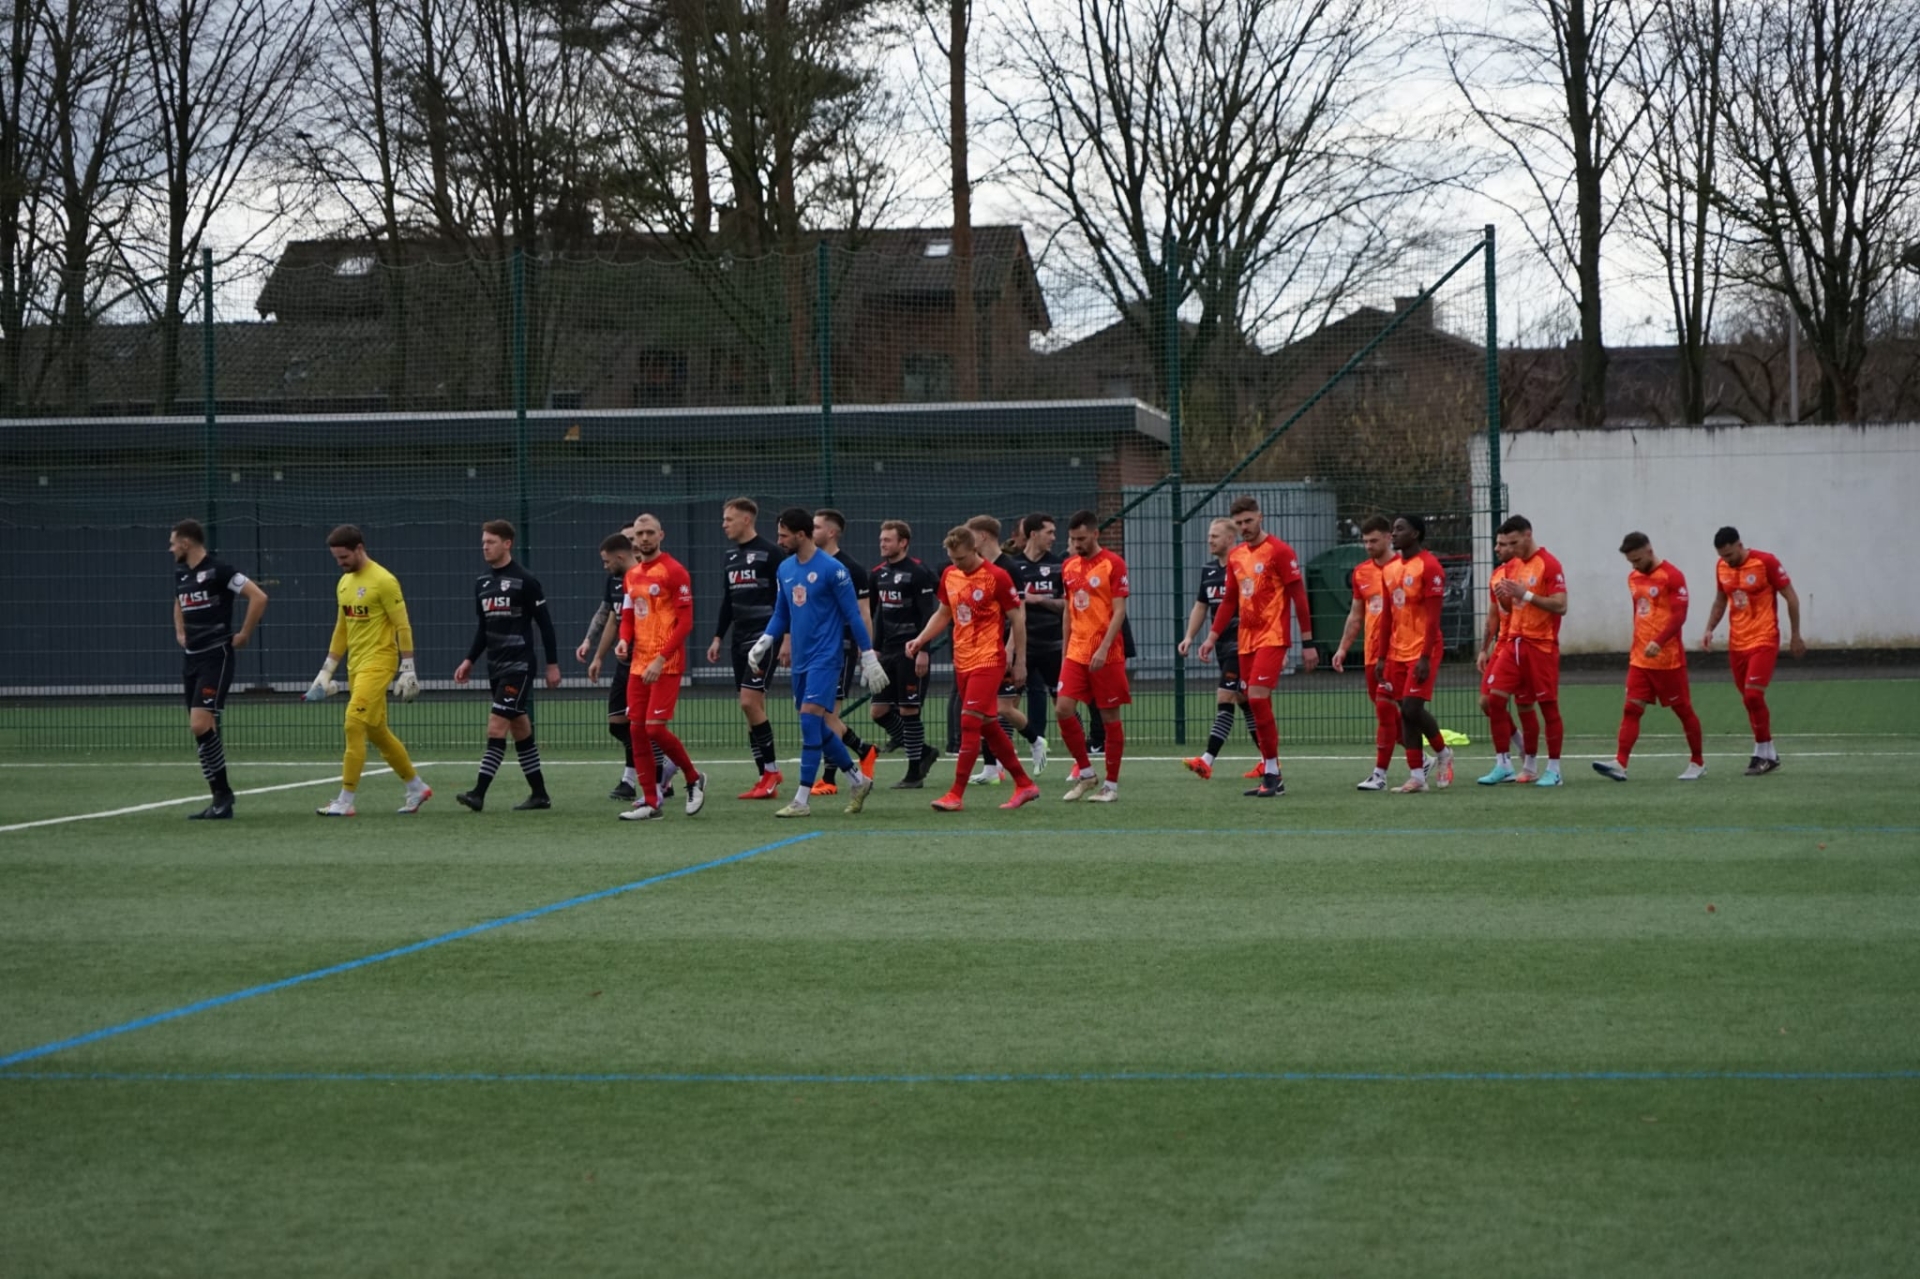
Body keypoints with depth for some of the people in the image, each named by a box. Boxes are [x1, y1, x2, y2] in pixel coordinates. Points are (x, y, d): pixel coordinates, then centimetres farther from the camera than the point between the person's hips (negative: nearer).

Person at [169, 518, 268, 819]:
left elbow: (259, 597, -19)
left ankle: (223, 793, -9)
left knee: (201, 724, -19)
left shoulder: (218, 570, -12)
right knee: (200, 729, 5)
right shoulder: (181, 573, 13)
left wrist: (244, 635, -13)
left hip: (216, 657, -8)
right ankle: (220, 800, 9)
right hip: (191, 658, 8)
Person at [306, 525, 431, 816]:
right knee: (377, 732, 11)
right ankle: (417, 787, 25)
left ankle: (345, 800, -12)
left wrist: (407, 669, -15)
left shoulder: (384, 581, -12)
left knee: (354, 724, -15)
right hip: (356, 666, 9)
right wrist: (326, 670, 19)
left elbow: (403, 626, -12)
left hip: (378, 663, -9)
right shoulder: (343, 583, 13)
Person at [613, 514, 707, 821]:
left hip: (666, 665, -7)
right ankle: (650, 802, 8)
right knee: (636, 729, 3)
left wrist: (661, 658, -20)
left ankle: (694, 778, 11)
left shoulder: (673, 571, -9)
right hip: (638, 664, 7)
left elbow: (685, 622, -13)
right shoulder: (632, 574, 13)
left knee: (655, 728, -13)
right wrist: (624, 640, -1)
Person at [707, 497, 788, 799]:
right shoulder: (731, 556, 14)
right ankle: (768, 775, 10)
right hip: (740, 639, 8)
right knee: (753, 707, 6)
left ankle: (771, 770, -8)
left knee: (749, 702, -15)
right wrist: (718, 637, 19)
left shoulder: (770, 553, -9)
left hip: (764, 637, -8)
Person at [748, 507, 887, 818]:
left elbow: (853, 615, -9)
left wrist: (868, 657, -9)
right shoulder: (785, 569, 10)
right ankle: (858, 780, 27)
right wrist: (764, 641, 0)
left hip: (825, 658, -8)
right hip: (801, 661, 8)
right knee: (816, 728, 10)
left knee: (810, 722, -14)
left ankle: (802, 800, -13)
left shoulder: (832, 569, -11)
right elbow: (781, 614, 18)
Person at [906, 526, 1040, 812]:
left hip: (988, 661, -7)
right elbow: (943, 614, 19)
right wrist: (920, 640, 5)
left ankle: (956, 794, -10)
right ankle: (1024, 785, 23)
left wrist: (1019, 660, -6)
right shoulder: (949, 576, 8)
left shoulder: (997, 577, -11)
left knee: (970, 723, -12)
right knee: (988, 726, 12)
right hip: (962, 661, 7)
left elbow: (1017, 618, -6)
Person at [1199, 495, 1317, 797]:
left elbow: (1299, 597, -8)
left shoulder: (1279, 551, -8)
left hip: (1272, 637, -7)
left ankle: (1272, 773, -10)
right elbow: (1230, 601, 20)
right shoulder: (1235, 556, 12)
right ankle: (1272, 776, 11)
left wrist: (1308, 642, -10)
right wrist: (1212, 638, 14)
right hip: (1246, 641, 7)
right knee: (1257, 705, 5)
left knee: (1258, 699, -17)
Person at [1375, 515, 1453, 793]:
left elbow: (1433, 616, -15)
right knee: (1406, 712, 3)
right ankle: (1416, 776, 6)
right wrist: (1382, 657, 14)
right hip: (1397, 652, 7)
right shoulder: (1390, 570, 13)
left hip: (1422, 652, -7)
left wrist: (1426, 657, -21)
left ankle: (1443, 752, 12)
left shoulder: (1429, 567, -11)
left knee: (1412, 708, -13)